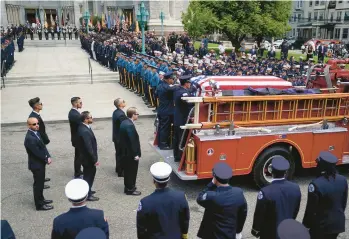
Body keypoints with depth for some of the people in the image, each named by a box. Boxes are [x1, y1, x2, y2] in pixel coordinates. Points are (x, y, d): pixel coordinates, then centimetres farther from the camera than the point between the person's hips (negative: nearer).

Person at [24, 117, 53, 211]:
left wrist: (48, 157, -6)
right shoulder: (29, 138, -27)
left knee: (40, 183, 22)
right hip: (36, 164, -9)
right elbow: (37, 152, -25)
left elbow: (43, 146, 6)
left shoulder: (36, 133, 3)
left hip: (41, 163, 9)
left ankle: (41, 199, 38)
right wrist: (46, 159, -13)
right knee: (38, 184, 3)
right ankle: (39, 205, 16)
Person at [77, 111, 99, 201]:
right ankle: (88, 195, 18)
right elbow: (89, 147, -28)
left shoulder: (82, 127, 3)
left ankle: (87, 190, 40)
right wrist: (94, 160, -20)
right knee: (89, 175, 5)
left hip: (85, 157, 10)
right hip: (88, 158, -10)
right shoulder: (85, 131, -29)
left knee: (88, 174, 24)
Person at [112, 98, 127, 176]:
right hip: (121, 138, -9)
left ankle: (118, 168, 37)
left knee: (118, 153, 22)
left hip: (116, 137, 9)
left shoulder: (116, 112, 2)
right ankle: (121, 171, 18)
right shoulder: (121, 115, -27)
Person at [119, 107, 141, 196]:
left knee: (127, 171, 20)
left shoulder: (124, 122, 5)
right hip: (130, 153, -10)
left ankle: (128, 187, 33)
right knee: (132, 171, 5)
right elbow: (132, 141, -25)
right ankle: (130, 189, 17)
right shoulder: (130, 125, -26)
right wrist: (136, 154, -17)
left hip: (125, 152, 10)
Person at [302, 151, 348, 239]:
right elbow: (344, 203, 6)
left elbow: (311, 208, -19)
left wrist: (306, 224, -5)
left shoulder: (316, 184, -28)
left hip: (321, 225, -6)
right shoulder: (343, 180, -7)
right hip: (338, 223, 6)